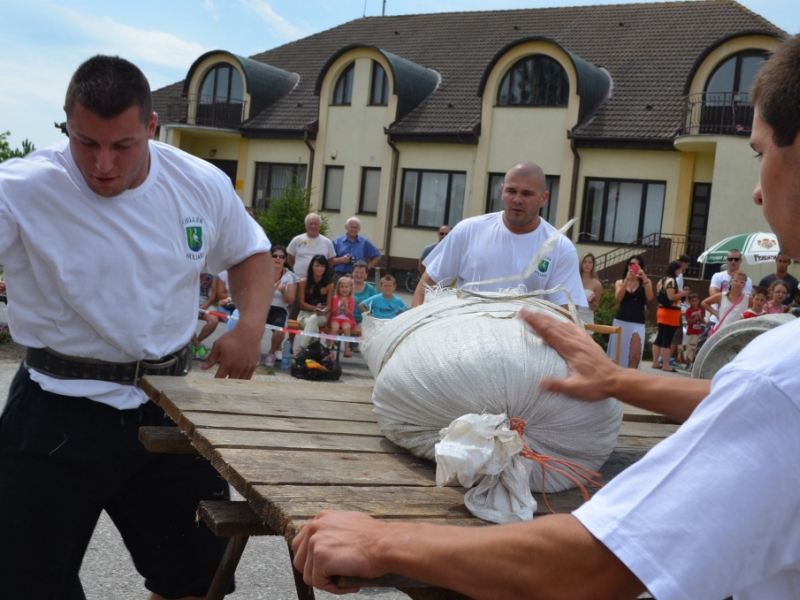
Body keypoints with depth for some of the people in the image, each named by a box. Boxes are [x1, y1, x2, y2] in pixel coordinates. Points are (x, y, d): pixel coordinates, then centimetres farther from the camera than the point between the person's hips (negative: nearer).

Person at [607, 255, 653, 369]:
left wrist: (644, 278, -17)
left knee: (635, 356, -17)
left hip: (637, 323, -2)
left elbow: (649, 297, -10)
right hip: (620, 321, 2)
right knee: (617, 355, 8)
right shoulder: (620, 282, 10)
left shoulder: (646, 282, 8)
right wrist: (627, 280, -16)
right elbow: (618, 298, -9)